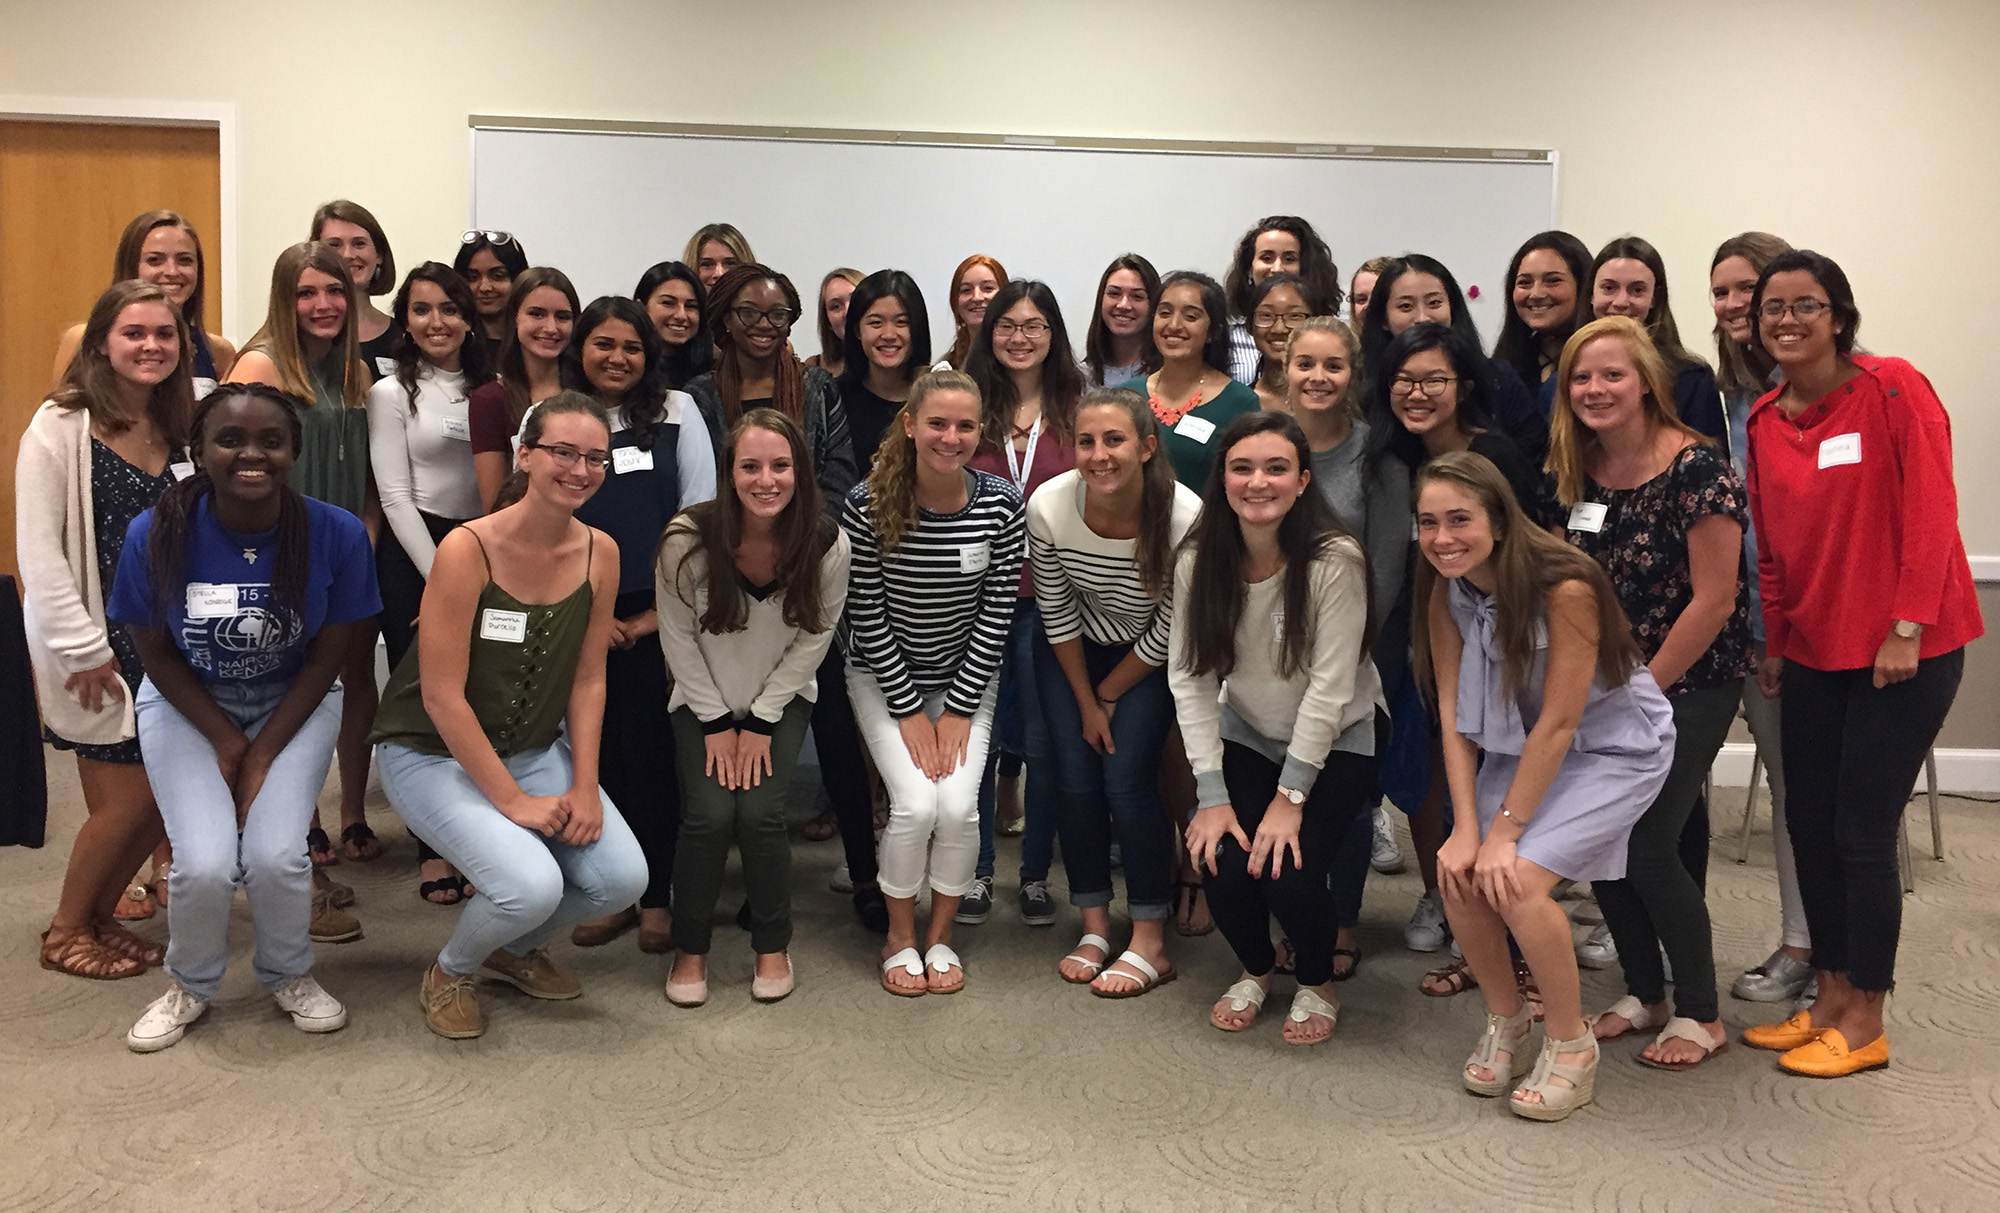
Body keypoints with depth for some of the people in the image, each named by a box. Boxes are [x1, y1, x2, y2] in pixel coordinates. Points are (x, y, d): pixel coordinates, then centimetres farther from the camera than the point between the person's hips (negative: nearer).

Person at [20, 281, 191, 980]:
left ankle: (99, 916, 27)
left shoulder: (182, 429, 8)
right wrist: (84, 650, -14)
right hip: (99, 643, -6)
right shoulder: (60, 429, -11)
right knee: (126, 800, -2)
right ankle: (66, 932, 20)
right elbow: (38, 554, -13)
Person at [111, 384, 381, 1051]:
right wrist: (227, 743, -11)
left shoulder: (338, 534, -21)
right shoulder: (155, 535, -20)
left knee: (275, 856, -18)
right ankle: (192, 984, 17)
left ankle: (289, 975, 15)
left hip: (294, 703, 0)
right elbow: (156, 652, -7)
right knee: (206, 864, -16)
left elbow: (328, 657, -11)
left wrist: (262, 755, -13)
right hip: (188, 706, 0)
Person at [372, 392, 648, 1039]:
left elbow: (588, 682, 1)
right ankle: (450, 972, 9)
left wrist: (585, 787, -9)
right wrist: (512, 800, -19)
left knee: (621, 878, -13)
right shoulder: (467, 548, -22)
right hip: (434, 754, -5)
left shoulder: (600, 553, -4)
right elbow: (441, 696, -21)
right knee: (533, 885, -27)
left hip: (535, 749, 6)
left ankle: (518, 950, 20)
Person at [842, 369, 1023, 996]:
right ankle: (899, 936, 9)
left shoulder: (1001, 504, -14)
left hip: (965, 678, 2)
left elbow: (996, 614, -9)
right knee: (916, 804, -18)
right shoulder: (868, 504, -18)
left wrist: (959, 710, -10)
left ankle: (940, 934, 12)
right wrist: (909, 711, -12)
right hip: (883, 676, -1)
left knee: (958, 805, -15)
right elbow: (866, 614, -13)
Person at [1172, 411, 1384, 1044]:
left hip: (1337, 740, -3)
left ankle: (1317, 981, 13)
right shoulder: (1199, 561, -12)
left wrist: (1290, 797, -21)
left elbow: (1329, 686, -22)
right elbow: (1190, 677, -12)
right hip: (1246, 735, 3)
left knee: (1290, 872, -21)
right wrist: (1211, 794, -17)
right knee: (1223, 866, -17)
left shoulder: (1335, 560, -23)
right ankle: (1256, 968, 18)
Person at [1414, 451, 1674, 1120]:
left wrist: (1505, 831, -22)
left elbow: (1558, 724, -25)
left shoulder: (1565, 586, -29)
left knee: (1516, 879, -21)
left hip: (1615, 745, -6)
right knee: (1459, 874, -11)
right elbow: (1454, 709, -10)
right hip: (1520, 743, 6)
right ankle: (1506, 1019, 15)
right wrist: (1466, 827, -17)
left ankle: (1571, 1044, 1)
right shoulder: (1446, 590, -11)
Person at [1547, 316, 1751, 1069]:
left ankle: (1700, 1015, 12)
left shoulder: (1695, 468, -18)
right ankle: (1644, 995, 24)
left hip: (1691, 683, -6)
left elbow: (1714, 599, -18)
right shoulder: (1573, 473, 1)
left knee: (1648, 846, -8)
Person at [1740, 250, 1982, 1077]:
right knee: (1808, 825, 9)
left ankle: (1864, 1026, 12)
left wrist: (1907, 628, -17)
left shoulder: (1891, 389, -10)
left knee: (1862, 833, -3)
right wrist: (1774, 644, 11)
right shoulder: (1764, 421, 7)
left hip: (1904, 650, -6)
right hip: (1814, 651, 6)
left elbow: (1932, 512, -13)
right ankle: (1829, 1002, 23)